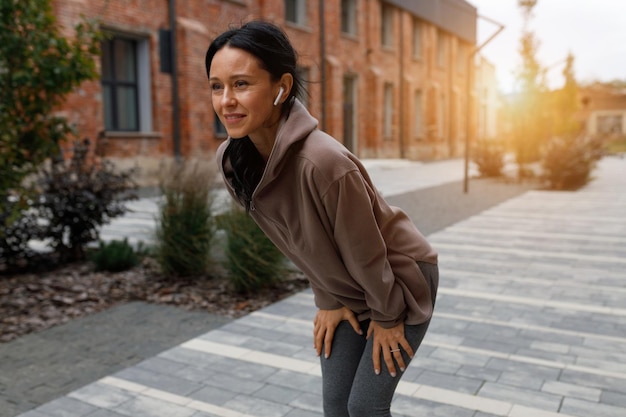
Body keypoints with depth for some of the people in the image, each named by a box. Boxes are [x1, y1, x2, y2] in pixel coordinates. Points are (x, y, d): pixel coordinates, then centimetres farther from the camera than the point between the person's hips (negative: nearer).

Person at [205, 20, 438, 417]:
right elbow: (302, 246, -1)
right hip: (347, 290, 6)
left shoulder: (322, 161, -37)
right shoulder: (231, 160, -15)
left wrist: (386, 316, -9)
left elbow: (365, 250, -23)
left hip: (403, 282, -5)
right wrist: (329, 301, 3)